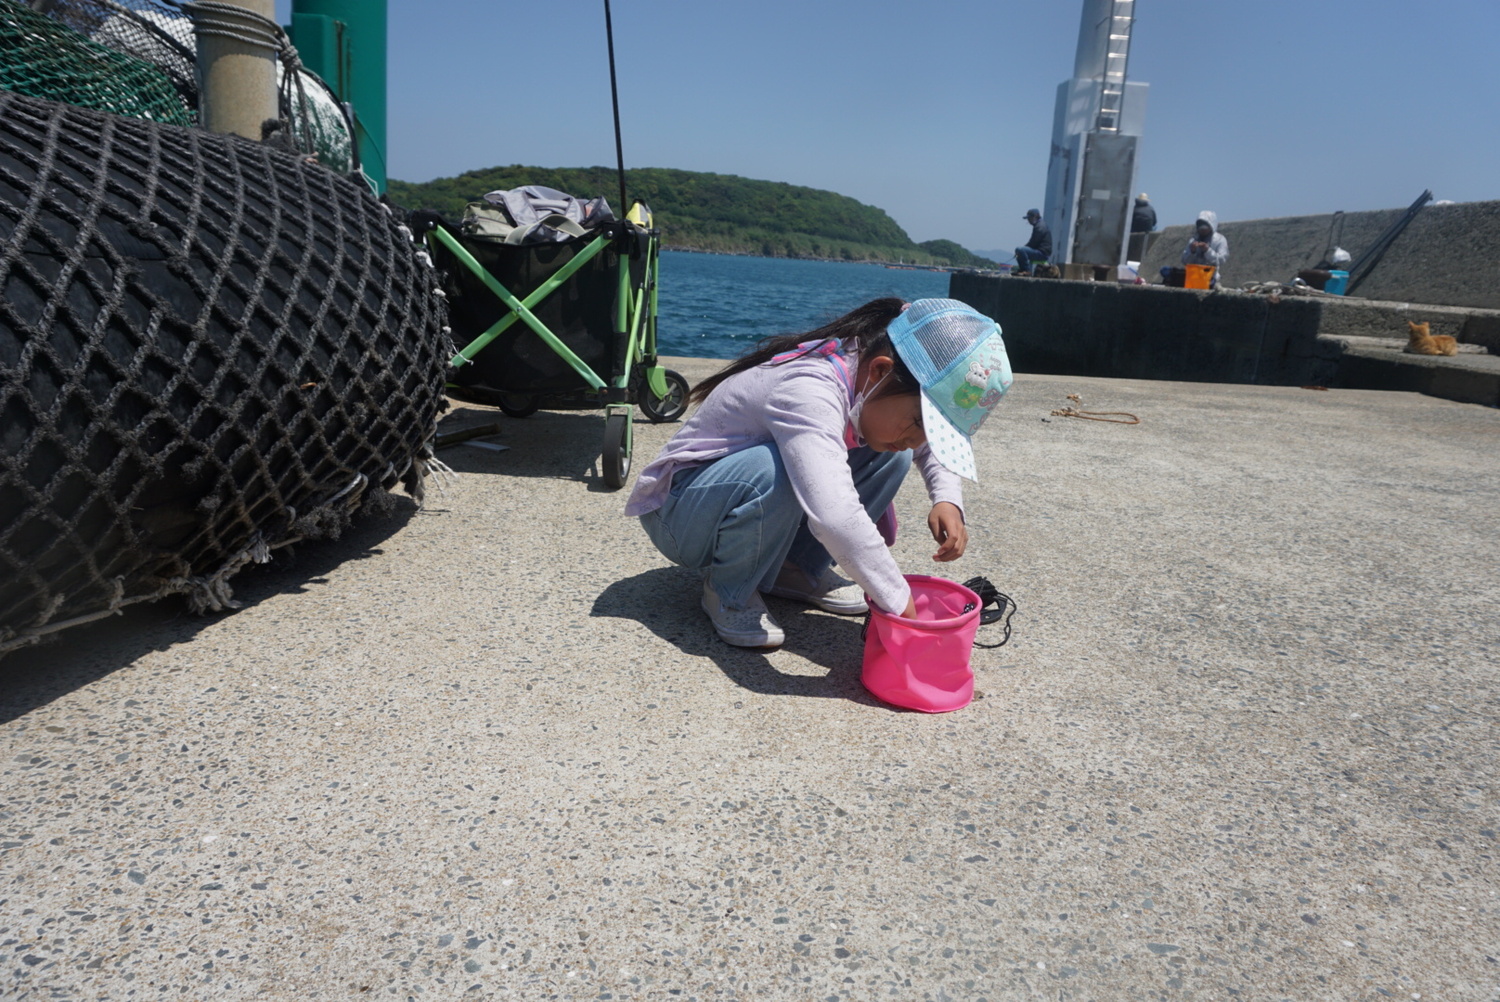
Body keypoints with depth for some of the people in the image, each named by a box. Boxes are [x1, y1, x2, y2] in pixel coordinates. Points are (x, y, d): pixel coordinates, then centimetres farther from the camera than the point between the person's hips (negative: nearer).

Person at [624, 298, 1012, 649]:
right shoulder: (809, 391, -36)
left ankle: (798, 569, 3)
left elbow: (936, 440, 8)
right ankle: (729, 591, -12)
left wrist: (948, 500, -12)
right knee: (777, 472, -39)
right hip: (676, 512, -7)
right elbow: (834, 518, -50)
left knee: (891, 456, -7)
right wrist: (902, 604, -40)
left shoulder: (872, 381, -10)